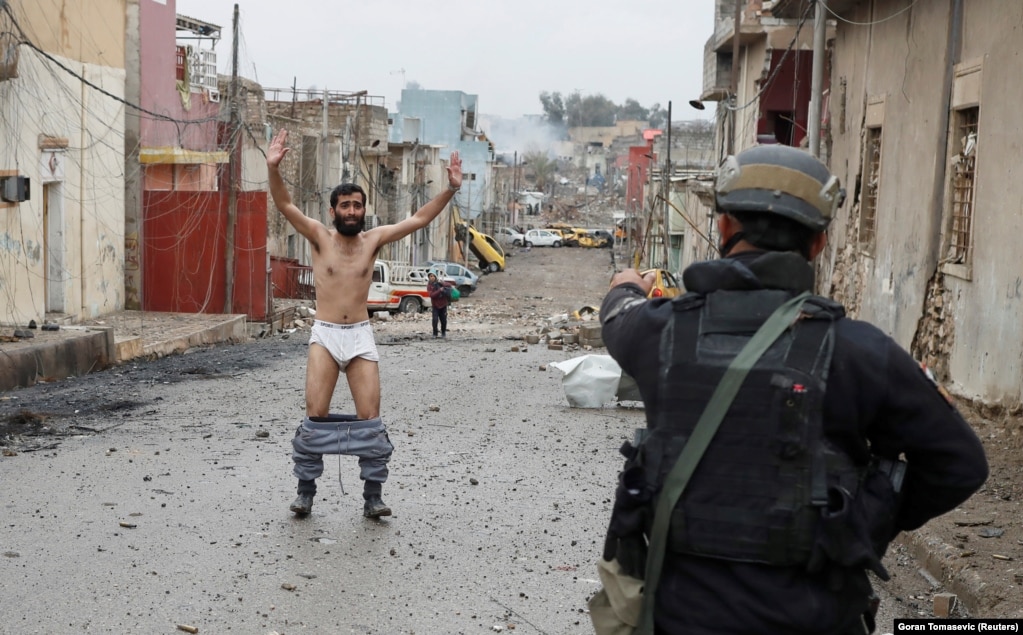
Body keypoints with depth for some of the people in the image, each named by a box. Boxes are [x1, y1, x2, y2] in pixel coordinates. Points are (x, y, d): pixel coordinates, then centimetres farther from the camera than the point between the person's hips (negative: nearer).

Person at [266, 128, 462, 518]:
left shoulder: (373, 239, 4)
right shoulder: (320, 236, 0)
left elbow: (419, 219, 4)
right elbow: (284, 204, -11)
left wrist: (451, 189, -6)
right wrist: (273, 168, -27)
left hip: (361, 336, 1)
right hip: (325, 335, -1)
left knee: (370, 418, -2)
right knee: (316, 415, -5)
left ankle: (373, 495, 6)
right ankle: (306, 491, 7)